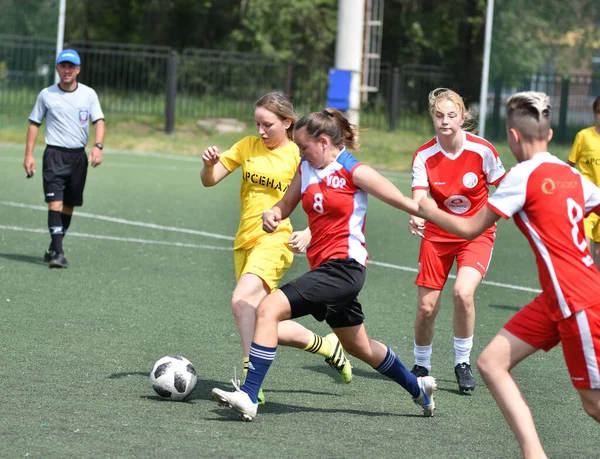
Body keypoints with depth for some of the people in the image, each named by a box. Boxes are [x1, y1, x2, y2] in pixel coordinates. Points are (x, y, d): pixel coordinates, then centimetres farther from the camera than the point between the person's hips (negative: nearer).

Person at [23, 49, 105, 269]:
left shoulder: (89, 94, 4)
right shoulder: (46, 94, 2)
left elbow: (99, 121, -1)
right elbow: (34, 124, 8)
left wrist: (97, 146, -18)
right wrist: (28, 155, 1)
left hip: (78, 155, 2)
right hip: (54, 154, -2)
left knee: (69, 204, 8)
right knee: (55, 201, -16)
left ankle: (54, 249, 21)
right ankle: (57, 252, -20)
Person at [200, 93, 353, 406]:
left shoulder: (298, 156, -4)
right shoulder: (248, 146, 10)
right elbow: (209, 180, 10)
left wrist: (308, 234, -19)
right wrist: (209, 163, -12)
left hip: (275, 240, -6)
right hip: (245, 241, 6)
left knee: (242, 300, -30)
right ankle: (325, 346, 29)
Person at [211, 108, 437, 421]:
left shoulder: (354, 172, -10)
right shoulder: (306, 169, 10)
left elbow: (405, 204, -4)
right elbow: (286, 204, 18)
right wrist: (272, 214, -5)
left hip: (343, 266, -9)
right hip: (323, 267, 9)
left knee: (269, 309, -22)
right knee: (360, 348, 23)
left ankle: (248, 397, -24)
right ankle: (418, 387, 44)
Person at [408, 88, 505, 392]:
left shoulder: (482, 150, -16)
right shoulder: (424, 156, -13)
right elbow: (418, 198, -26)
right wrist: (415, 217, -46)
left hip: (477, 234, -2)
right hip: (438, 235, 2)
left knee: (463, 293, -26)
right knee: (426, 307, 0)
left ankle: (463, 362, -5)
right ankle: (421, 366, 27)